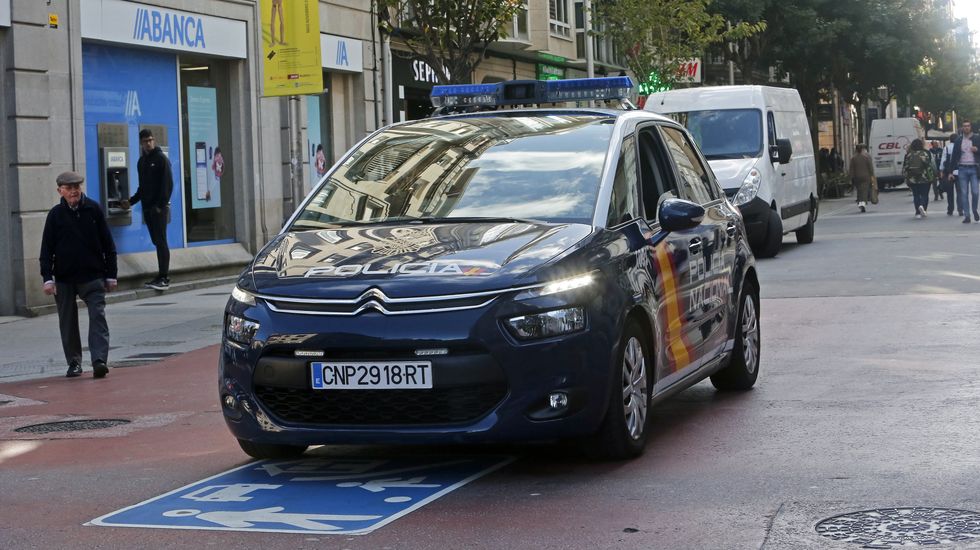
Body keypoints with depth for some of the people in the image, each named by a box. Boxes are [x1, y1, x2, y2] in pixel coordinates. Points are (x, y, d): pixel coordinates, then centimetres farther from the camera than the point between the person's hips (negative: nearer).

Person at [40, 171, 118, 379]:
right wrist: (47, 278, -6)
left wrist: (110, 275, 3)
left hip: (93, 275, -1)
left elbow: (108, 244, 5)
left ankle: (99, 360, -16)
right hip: (64, 278, 1)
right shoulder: (55, 215, 1)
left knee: (98, 316, -11)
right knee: (68, 322, 8)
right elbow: (46, 249, 3)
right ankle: (74, 363, 18)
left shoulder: (93, 209, 1)